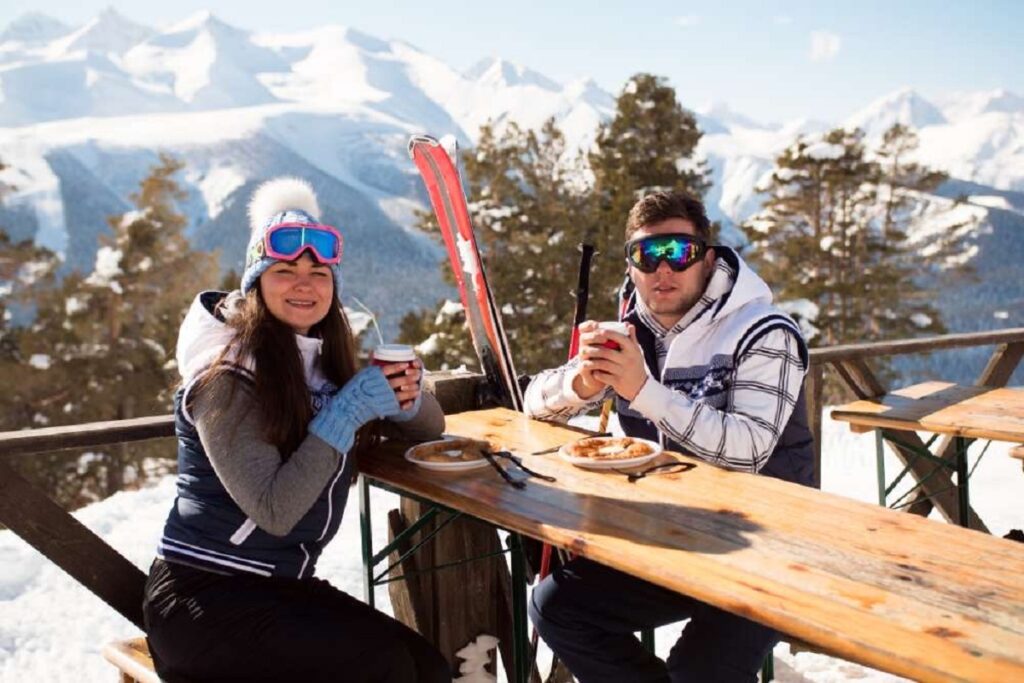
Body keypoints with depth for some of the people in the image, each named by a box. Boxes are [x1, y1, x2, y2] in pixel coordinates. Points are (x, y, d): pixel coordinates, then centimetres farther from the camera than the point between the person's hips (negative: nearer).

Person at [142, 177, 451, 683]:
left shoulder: (326, 361, 5)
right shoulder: (229, 377, -15)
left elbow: (430, 429, 11)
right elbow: (273, 510, -22)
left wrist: (405, 398, -11)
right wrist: (348, 412, -23)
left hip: (286, 584, 6)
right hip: (203, 598, -6)